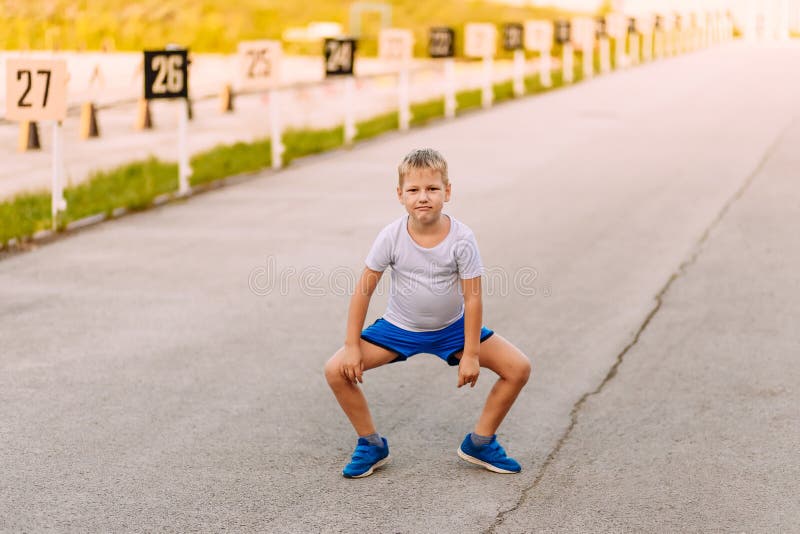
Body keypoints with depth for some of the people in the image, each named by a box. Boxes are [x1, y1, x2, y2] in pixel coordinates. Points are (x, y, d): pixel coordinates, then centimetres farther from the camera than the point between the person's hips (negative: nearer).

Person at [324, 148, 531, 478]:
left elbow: (472, 298, -16)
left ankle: (480, 442, 8)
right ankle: (371, 444, 4)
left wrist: (470, 354, -16)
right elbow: (363, 290, -12)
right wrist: (352, 346, -13)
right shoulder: (391, 237, -20)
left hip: (452, 328, 0)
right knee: (337, 370, -17)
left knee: (519, 368, -13)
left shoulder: (461, 238, -21)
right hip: (400, 327, 0)